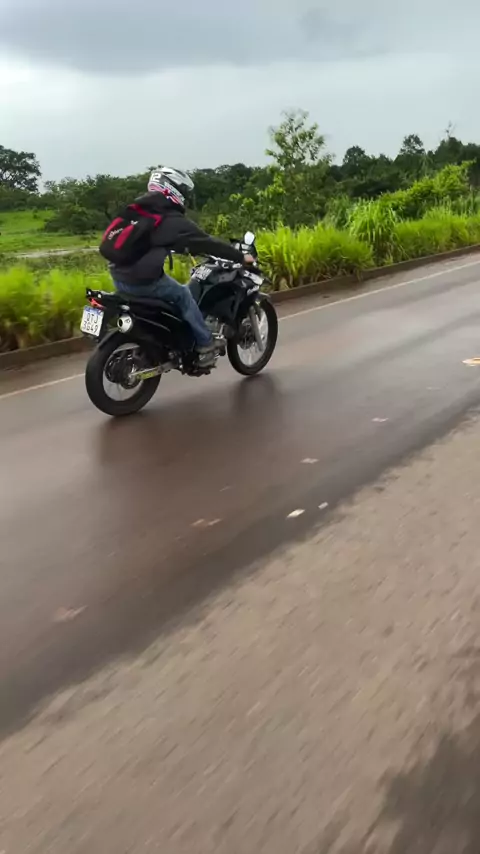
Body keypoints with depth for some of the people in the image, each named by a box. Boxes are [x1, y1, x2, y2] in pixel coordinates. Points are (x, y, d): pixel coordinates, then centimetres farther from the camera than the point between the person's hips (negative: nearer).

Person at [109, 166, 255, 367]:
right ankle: (205, 346, 10)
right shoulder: (172, 220, -6)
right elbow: (206, 242, -2)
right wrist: (241, 257, 7)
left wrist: (191, 249, 41)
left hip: (119, 277, 8)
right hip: (143, 280, -8)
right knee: (184, 296, 9)